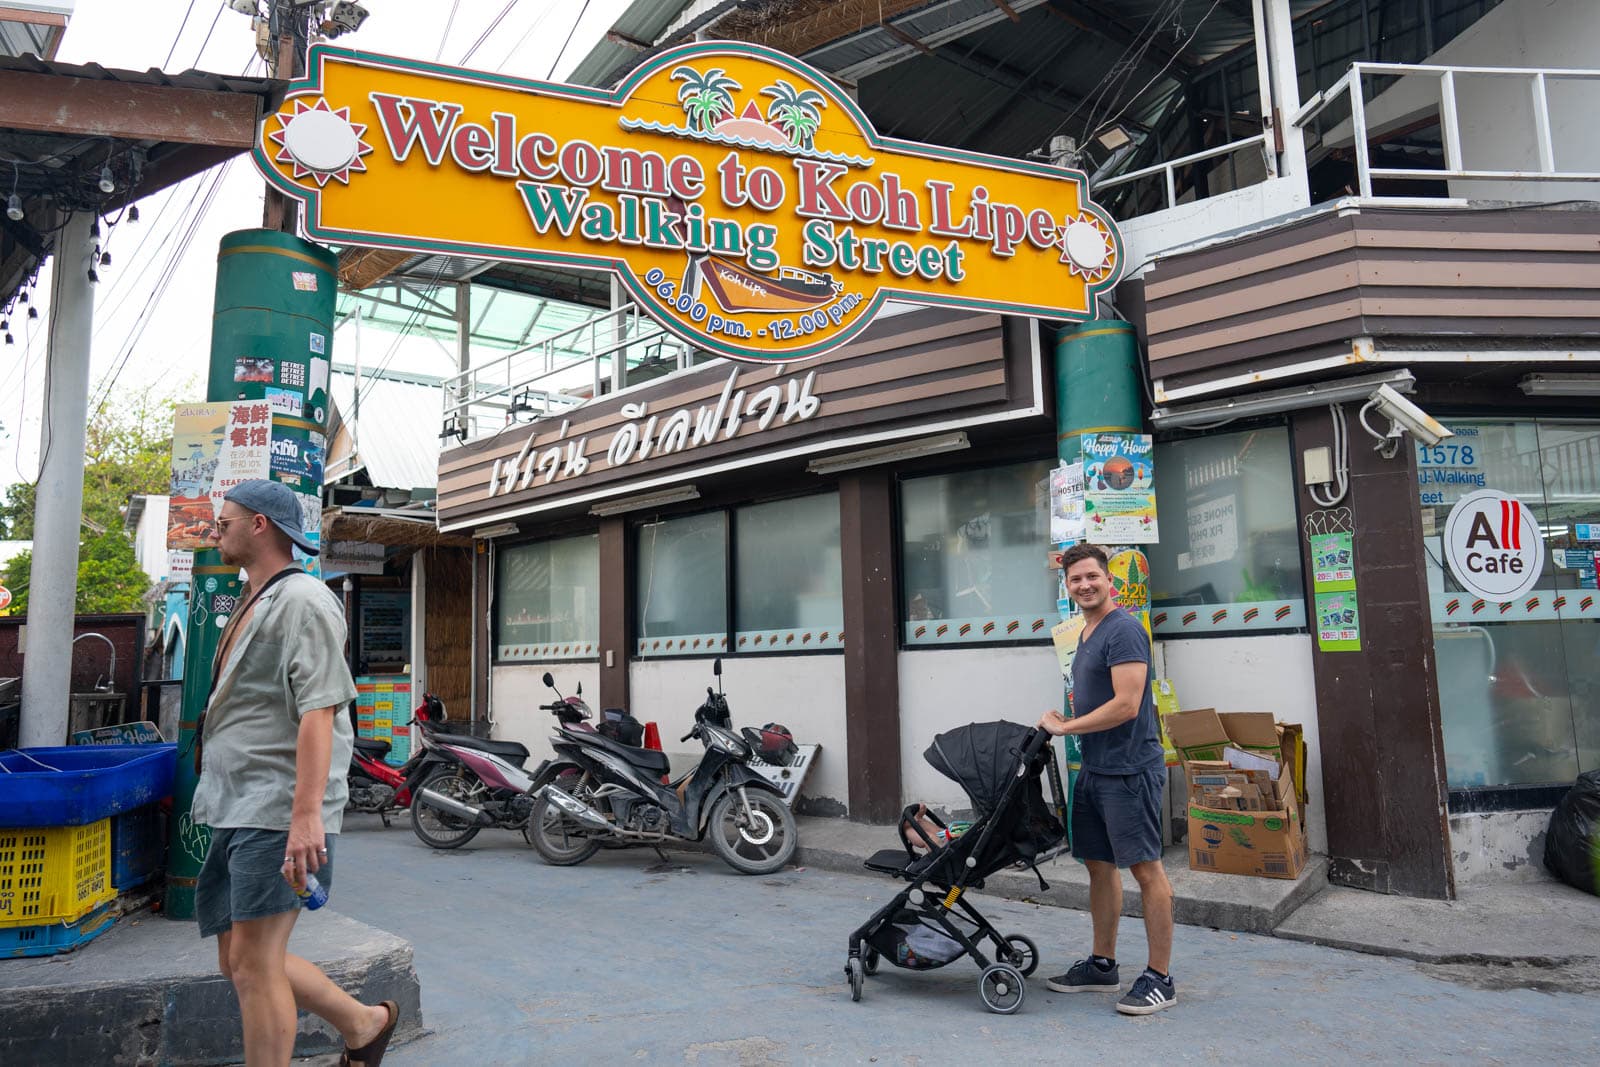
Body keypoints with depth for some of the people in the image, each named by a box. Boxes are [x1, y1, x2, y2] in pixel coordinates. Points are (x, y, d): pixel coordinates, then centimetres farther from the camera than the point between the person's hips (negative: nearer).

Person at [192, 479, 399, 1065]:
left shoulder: (303, 600, -11)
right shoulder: (252, 604, 20)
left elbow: (318, 712, -21)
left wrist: (306, 815, -28)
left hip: (277, 816, -10)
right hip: (237, 813, 10)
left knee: (253, 963, -6)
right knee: (238, 960, 14)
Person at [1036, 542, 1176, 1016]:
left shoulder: (1123, 630, -15)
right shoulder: (1086, 636, 15)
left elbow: (1126, 706, -22)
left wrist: (1066, 726, -14)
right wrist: (1065, 723, 9)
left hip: (1128, 770, -10)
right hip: (1094, 769, 10)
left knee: (1146, 869, -2)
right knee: (1099, 865, 15)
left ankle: (1159, 979, 8)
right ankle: (1102, 965, 26)